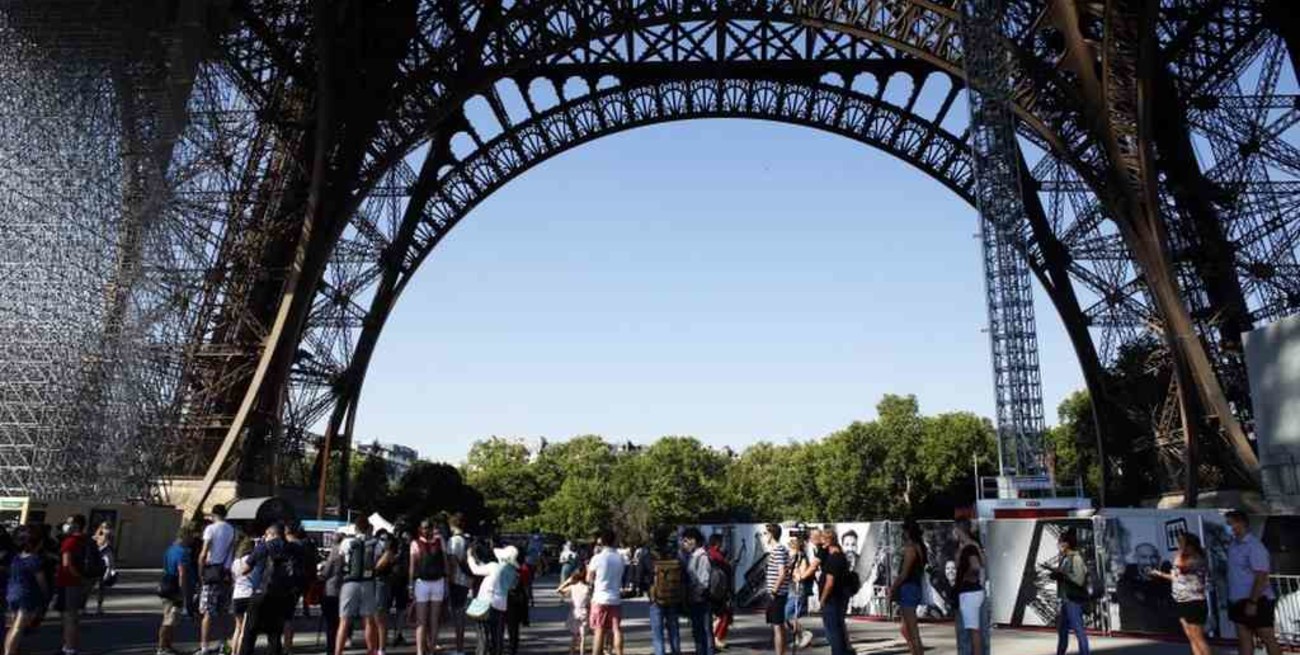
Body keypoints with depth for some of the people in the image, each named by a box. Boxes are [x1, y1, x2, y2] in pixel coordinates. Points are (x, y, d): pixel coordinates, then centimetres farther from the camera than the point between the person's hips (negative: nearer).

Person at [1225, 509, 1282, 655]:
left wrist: (1252, 602, -23)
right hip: (1238, 600, 8)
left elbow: (1261, 577, -20)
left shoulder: (1254, 546, -15)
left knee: (1267, 638, 1)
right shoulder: (1233, 544, 8)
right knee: (1243, 637, 10)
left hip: (1257, 600, -8)